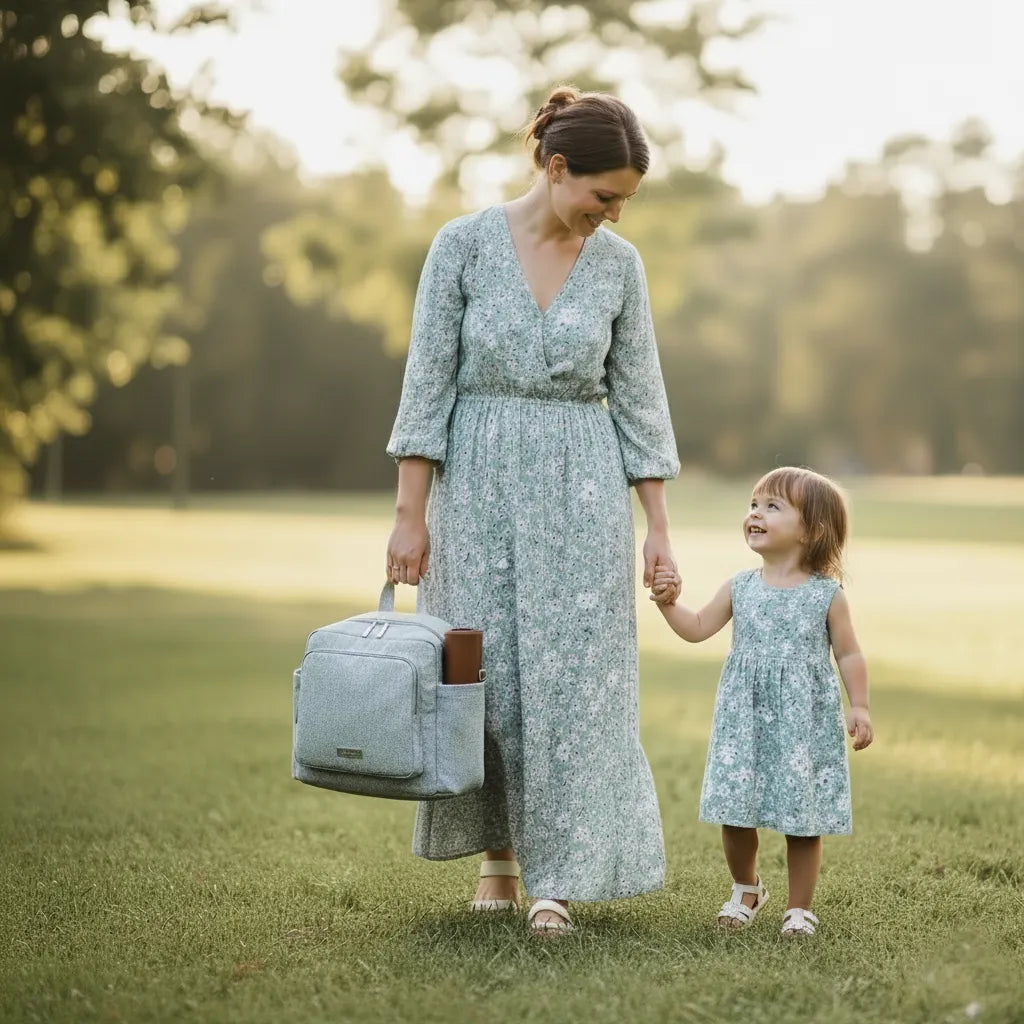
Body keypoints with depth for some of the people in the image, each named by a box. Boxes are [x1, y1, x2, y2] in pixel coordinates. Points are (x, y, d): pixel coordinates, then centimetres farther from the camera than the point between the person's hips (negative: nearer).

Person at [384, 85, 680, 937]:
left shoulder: (619, 263, 2)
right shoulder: (464, 245, -5)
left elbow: (639, 398, 5)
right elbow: (429, 383, -5)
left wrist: (658, 527, 2)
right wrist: (410, 514, -8)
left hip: (583, 490, 1)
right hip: (479, 484, -1)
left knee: (575, 678, -2)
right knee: (483, 672, 6)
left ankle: (557, 880, 6)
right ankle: (497, 853, 26)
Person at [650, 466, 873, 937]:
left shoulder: (827, 594, -3)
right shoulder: (741, 587, 5)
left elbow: (849, 655, 1)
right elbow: (698, 629, 10)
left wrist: (859, 706, -6)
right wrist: (670, 603, -5)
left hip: (805, 721, -3)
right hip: (745, 719, 3)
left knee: (803, 818, 2)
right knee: (735, 813, 4)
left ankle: (799, 907, 18)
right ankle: (746, 889, 30)